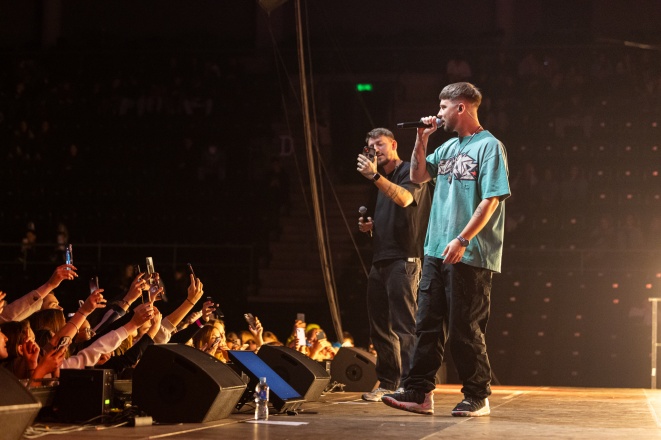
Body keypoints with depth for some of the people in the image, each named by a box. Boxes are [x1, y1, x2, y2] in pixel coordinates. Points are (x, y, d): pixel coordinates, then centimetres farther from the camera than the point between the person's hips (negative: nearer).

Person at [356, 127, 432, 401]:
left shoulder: (409, 171, -2)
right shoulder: (383, 179, 24)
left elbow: (404, 198, -24)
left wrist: (375, 176, -29)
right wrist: (370, 226, 13)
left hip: (403, 258, -9)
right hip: (380, 260, 9)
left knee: (404, 325, -14)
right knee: (380, 327, 9)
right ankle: (387, 384, 15)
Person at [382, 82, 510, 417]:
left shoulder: (489, 146, -8)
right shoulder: (448, 147, 17)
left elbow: (491, 201, -15)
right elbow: (418, 176, 23)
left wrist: (462, 240, -21)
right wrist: (421, 140, 10)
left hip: (470, 255, -8)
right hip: (437, 252, 8)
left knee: (465, 328, -3)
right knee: (428, 324, 5)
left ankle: (478, 397, 7)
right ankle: (419, 392, 6)